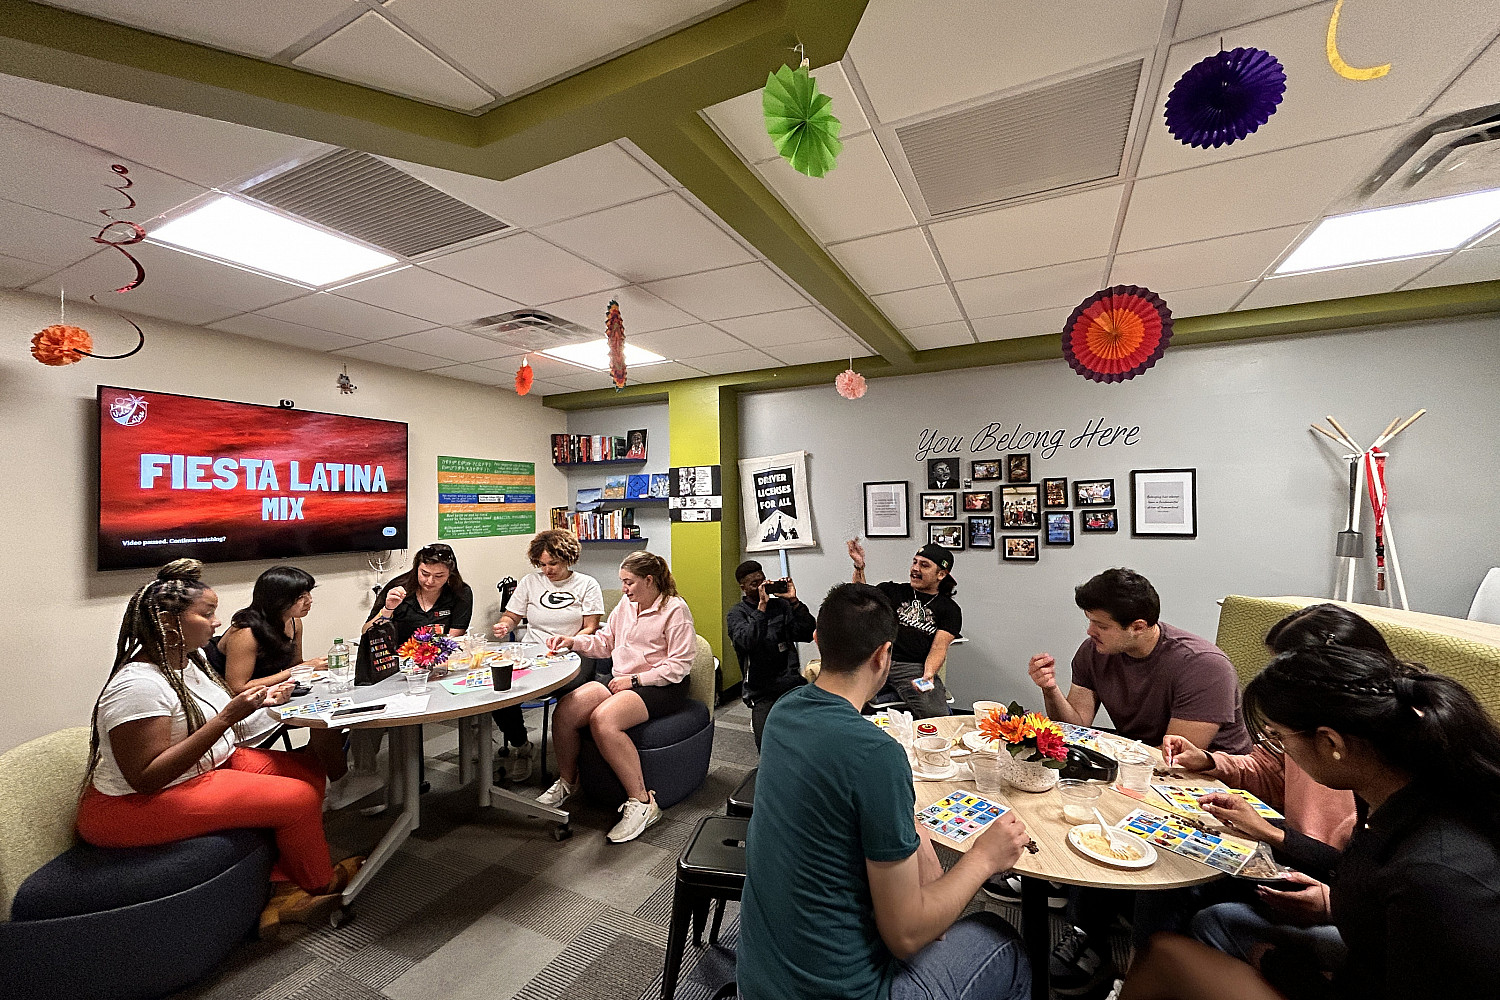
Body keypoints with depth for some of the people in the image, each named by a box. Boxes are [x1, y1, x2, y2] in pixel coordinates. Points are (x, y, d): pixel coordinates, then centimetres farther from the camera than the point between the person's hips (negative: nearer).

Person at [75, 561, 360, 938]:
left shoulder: (188, 660, 2)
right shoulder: (138, 686, -26)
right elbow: (146, 778, -29)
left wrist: (260, 700, -3)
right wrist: (226, 717, -33)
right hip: (137, 808, -10)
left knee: (309, 769, 0)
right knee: (300, 798, -18)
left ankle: (285, 888, 2)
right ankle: (319, 884, 11)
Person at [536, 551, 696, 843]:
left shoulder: (675, 609, -10)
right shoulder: (625, 605, 14)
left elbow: (679, 665, -14)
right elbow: (604, 641, 22)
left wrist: (635, 680, -17)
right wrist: (572, 641, 7)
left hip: (661, 687, -7)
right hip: (622, 681, 7)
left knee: (603, 719, -33)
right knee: (563, 713, -14)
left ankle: (641, 801, -21)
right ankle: (567, 780, 14)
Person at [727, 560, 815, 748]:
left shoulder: (781, 605, 10)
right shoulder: (736, 613, 3)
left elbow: (807, 634, -1)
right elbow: (747, 642, -17)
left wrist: (793, 601, -9)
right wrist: (762, 605, -19)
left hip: (791, 681, 3)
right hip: (762, 691, -3)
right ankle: (757, 719, 12)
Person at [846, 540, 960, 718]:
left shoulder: (950, 609, 15)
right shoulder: (892, 591, 21)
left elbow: (939, 648, 3)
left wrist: (929, 674, -18)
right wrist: (859, 566, -8)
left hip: (914, 668, -1)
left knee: (937, 715, -29)